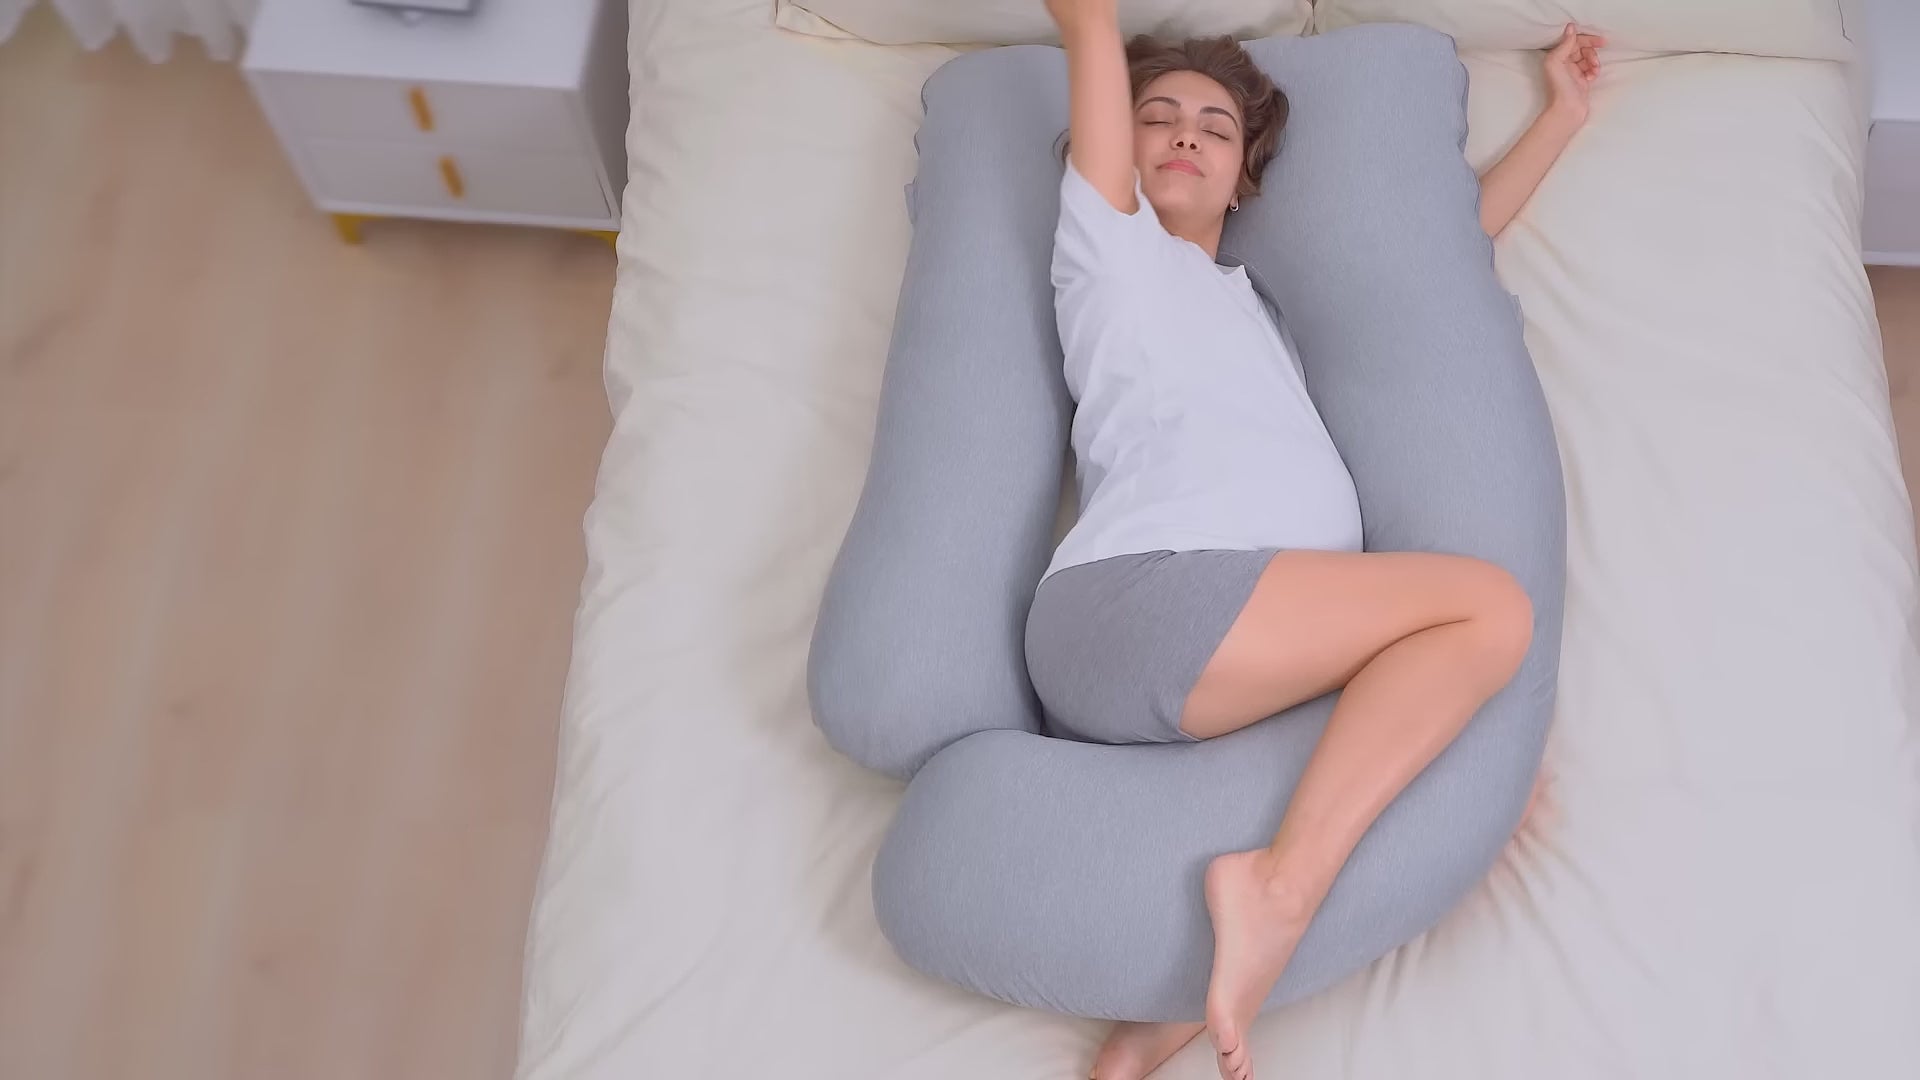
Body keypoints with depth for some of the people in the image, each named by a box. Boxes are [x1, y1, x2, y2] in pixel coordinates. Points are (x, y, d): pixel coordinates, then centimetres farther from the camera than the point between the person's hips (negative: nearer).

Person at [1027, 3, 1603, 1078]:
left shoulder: (1270, 299, 39)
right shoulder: (1109, 242, 21)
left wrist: (1565, 112, 50)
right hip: (1135, 597, -7)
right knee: (1489, 605, -16)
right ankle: (1279, 891, -26)